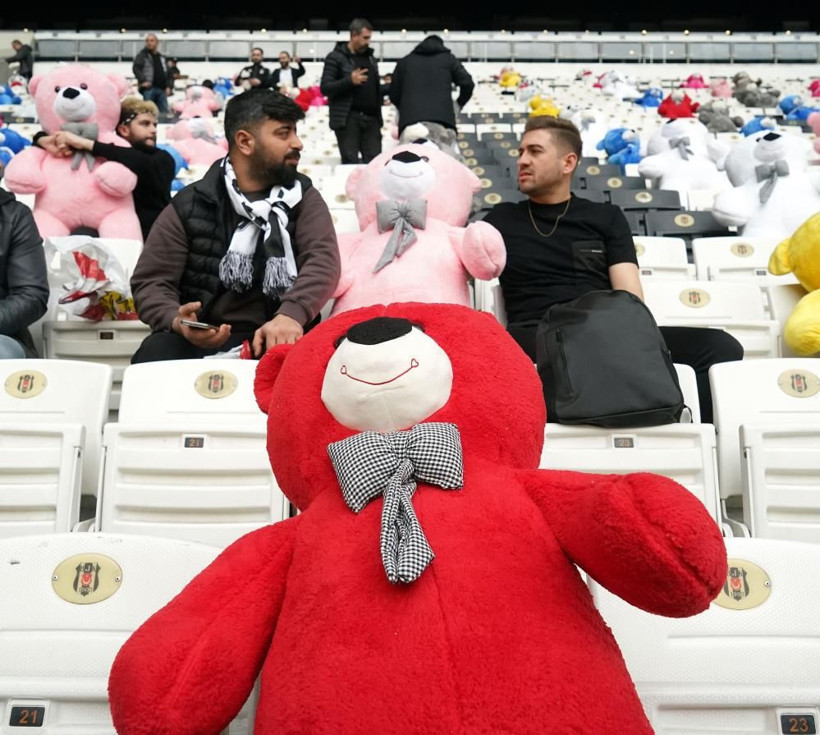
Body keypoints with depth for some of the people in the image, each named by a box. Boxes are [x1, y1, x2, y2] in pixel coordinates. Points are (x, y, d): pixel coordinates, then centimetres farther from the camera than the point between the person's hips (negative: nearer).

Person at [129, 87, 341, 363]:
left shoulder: (303, 197, 9)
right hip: (201, 338, 0)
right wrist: (177, 321, -21)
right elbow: (150, 282, 4)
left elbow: (323, 259, -9)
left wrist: (292, 314, -31)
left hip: (275, 337, 1)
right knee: (154, 353, -32)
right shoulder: (189, 205, 7)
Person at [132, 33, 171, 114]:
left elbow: (167, 73, 22)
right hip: (149, 88, -5)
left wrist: (168, 86, 9)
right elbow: (136, 68, -7)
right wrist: (142, 80, -18)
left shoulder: (161, 58, 21)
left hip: (162, 89, 5)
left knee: (164, 112, 2)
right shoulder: (142, 55, 4)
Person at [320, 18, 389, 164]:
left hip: (371, 118, 5)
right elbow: (324, 88, -8)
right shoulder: (336, 57, -1)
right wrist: (349, 81, -21)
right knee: (351, 162, -6)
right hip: (347, 118, -5)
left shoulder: (369, 57, 19)